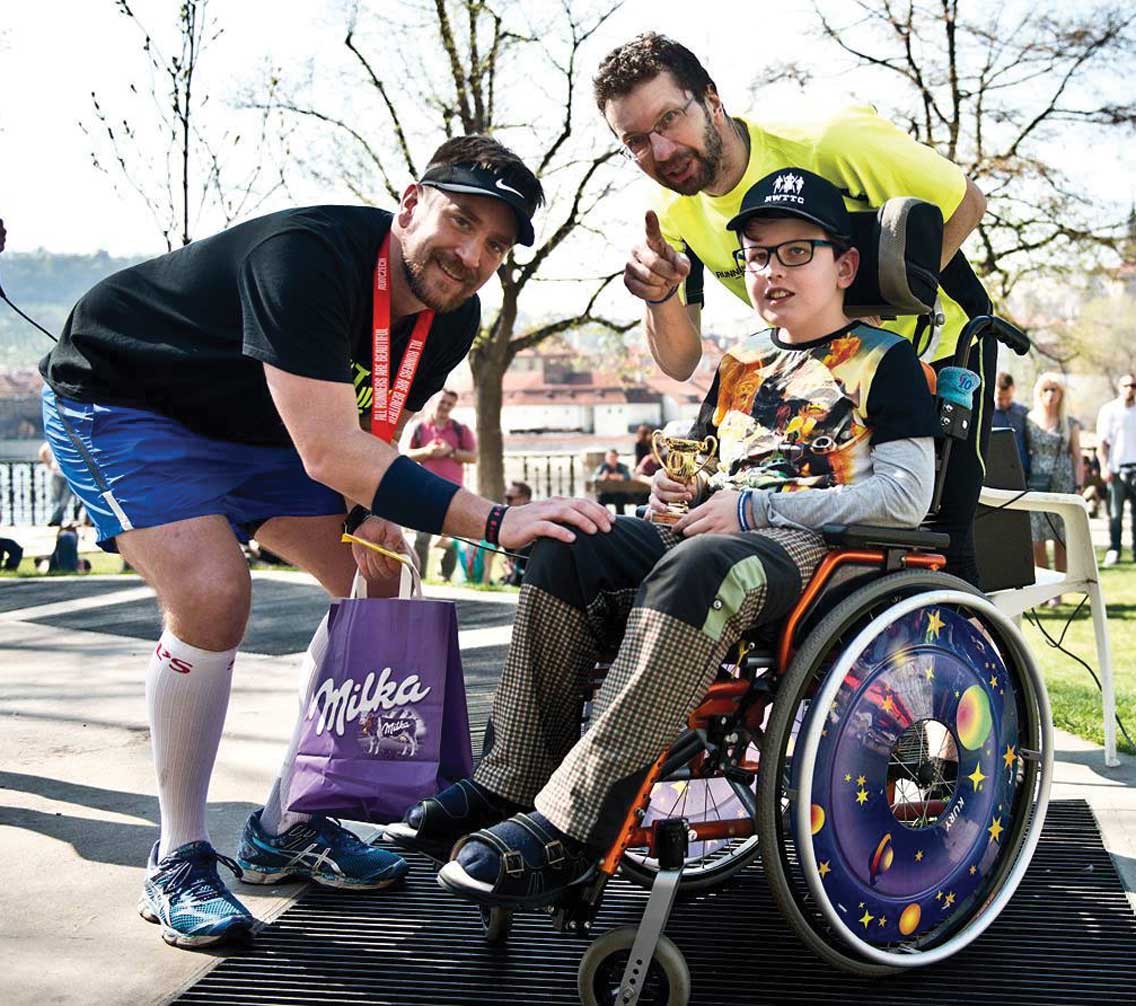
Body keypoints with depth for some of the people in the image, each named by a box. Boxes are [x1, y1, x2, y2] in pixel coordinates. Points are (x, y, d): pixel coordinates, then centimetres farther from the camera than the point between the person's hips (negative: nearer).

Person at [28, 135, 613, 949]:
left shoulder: (451, 317, -10)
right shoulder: (307, 257, -36)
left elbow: (370, 433, 3)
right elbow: (330, 454, -43)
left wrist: (370, 513, -18)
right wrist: (495, 521, -47)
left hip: (254, 428, 8)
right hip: (118, 399, -8)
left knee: (381, 582, 0)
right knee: (213, 597, -27)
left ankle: (286, 828, 11)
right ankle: (179, 860, -8)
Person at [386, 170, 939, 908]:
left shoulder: (886, 360, 4)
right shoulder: (740, 364, 25)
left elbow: (906, 495, -9)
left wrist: (752, 508, -13)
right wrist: (677, 489, 7)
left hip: (821, 546, -7)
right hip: (719, 537, 7)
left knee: (697, 569, -38)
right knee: (567, 553, -15)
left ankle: (571, 825, -42)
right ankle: (511, 784, -19)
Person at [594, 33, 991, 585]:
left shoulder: (830, 143, -29)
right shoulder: (674, 212, -12)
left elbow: (965, 203, -16)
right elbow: (681, 363, -11)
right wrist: (660, 296, -32)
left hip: (933, 337, -5)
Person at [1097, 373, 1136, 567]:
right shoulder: (1109, 410, 3)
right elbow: (1102, 442, 1)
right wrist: (1104, 467, -9)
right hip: (1117, 469, -3)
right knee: (1115, 512, -1)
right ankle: (1113, 550, 3)